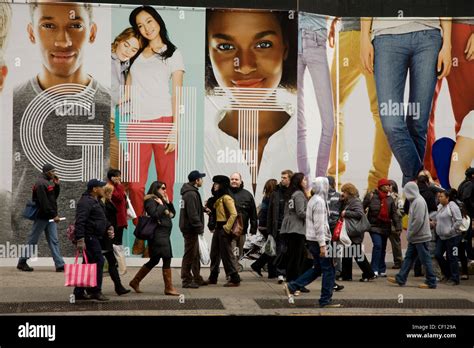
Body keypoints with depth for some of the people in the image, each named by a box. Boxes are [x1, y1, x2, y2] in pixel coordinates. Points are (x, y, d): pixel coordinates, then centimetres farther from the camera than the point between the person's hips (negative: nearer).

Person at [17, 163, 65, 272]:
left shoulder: (49, 182, 14)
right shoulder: (41, 183, -15)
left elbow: (54, 197, 17)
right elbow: (44, 202, -21)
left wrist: (57, 185, 4)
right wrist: (54, 215, -20)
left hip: (50, 217, 9)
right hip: (42, 217, -9)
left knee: (54, 241, 3)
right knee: (32, 240, 3)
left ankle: (60, 265, 0)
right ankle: (22, 262, 15)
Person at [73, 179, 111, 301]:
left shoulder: (96, 202, 20)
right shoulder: (86, 202, -14)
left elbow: (102, 219, 33)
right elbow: (80, 222, -24)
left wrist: (109, 227, 15)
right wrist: (80, 240, -31)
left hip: (94, 238, 11)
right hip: (89, 237, -11)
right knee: (98, 261, -10)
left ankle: (79, 292, 17)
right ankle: (95, 291, -5)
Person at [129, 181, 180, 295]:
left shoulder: (162, 200, 19)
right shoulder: (151, 200, -8)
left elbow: (173, 214, 18)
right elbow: (155, 215, -22)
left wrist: (168, 202, 7)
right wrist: (160, 205, -11)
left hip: (164, 234, 10)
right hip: (158, 234, -10)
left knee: (154, 260, 14)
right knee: (167, 259, -9)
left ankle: (135, 282, 22)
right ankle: (169, 288, -4)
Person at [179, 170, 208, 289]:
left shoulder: (190, 192, 14)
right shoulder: (191, 194, -19)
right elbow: (193, 214, -24)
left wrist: (203, 209, 17)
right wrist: (199, 227, -21)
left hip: (190, 228, 11)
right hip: (190, 228, -11)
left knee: (195, 254, 17)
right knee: (189, 255, -4)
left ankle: (197, 278, 26)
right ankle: (186, 280, 2)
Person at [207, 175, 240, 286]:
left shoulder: (226, 198, -13)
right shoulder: (218, 198, 16)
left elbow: (234, 214, -20)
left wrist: (227, 228, -19)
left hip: (224, 229, -10)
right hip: (218, 228, 10)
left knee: (227, 254, -6)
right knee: (214, 253, 15)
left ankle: (235, 279, 0)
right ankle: (213, 277, 25)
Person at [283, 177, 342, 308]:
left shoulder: (313, 200, 16)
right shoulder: (319, 201, -15)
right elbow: (319, 225, -20)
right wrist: (322, 245, -21)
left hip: (312, 240, 10)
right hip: (319, 240, -10)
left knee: (317, 268, 16)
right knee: (329, 270, -1)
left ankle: (291, 286, 12)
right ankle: (326, 300, 4)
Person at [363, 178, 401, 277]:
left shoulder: (390, 199, 7)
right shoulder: (371, 196, -6)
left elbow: (394, 214, 5)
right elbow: (362, 208, -5)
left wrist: (398, 227, -2)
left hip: (385, 227, 5)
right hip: (374, 225, -5)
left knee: (383, 248, 11)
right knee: (378, 245, -19)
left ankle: (381, 270, 21)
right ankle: (374, 269, -12)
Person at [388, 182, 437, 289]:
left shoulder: (419, 202, -18)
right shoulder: (414, 201, 13)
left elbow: (418, 221, -24)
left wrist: (410, 234, -15)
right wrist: (409, 234, 12)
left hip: (420, 237, -10)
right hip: (415, 237, 10)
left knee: (425, 259, -2)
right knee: (408, 257, 11)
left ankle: (431, 282, 5)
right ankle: (400, 279, 15)